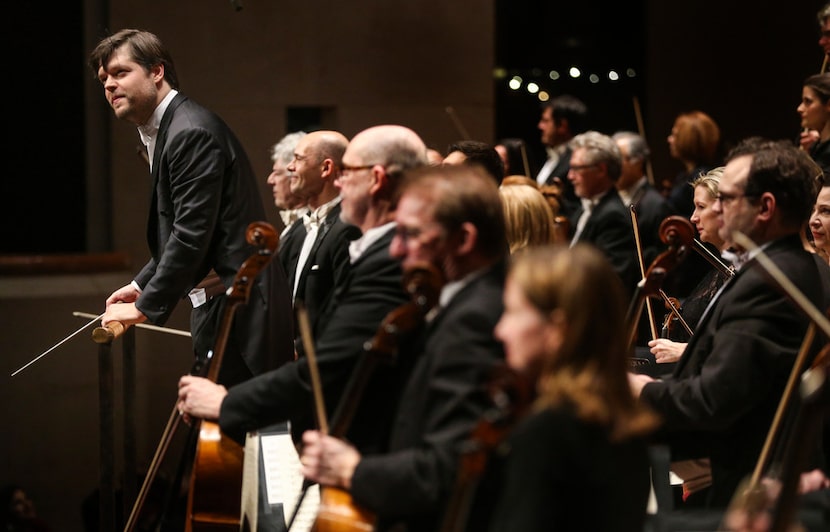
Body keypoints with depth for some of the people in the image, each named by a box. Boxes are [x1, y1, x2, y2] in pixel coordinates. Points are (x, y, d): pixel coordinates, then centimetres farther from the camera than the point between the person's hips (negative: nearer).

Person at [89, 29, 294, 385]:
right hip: (219, 305, 10)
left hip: (240, 310, -10)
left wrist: (145, 307, -17)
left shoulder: (192, 132, -15)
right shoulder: (162, 132, 17)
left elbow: (192, 235, -21)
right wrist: (141, 285, 16)